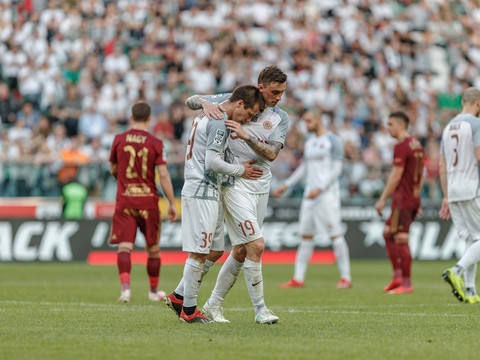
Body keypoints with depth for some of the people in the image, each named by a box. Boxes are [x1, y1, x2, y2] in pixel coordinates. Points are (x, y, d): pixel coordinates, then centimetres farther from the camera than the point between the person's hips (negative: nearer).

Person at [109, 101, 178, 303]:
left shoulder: (119, 140, 2)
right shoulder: (155, 143, -5)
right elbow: (163, 175, -9)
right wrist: (172, 204, -4)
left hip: (124, 200, 1)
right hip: (148, 200, -1)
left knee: (124, 246, -4)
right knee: (153, 248, 13)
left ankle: (125, 287, -25)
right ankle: (154, 291, 24)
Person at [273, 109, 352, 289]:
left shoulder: (333, 141, -6)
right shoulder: (309, 142, 17)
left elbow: (336, 170, -12)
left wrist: (320, 189, -20)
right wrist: (285, 185, 17)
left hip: (328, 194, -7)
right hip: (309, 195, 8)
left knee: (335, 234, -8)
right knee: (305, 235, 5)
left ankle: (346, 278, -4)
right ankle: (298, 278, 6)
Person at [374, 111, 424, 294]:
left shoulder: (401, 146, -14)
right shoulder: (417, 145, 15)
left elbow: (395, 176, -18)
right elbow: (421, 176, 19)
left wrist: (382, 199, -14)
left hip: (402, 198, -10)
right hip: (413, 198, 10)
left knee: (401, 241, -6)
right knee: (388, 234, 15)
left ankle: (406, 284, -5)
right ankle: (397, 276, 8)